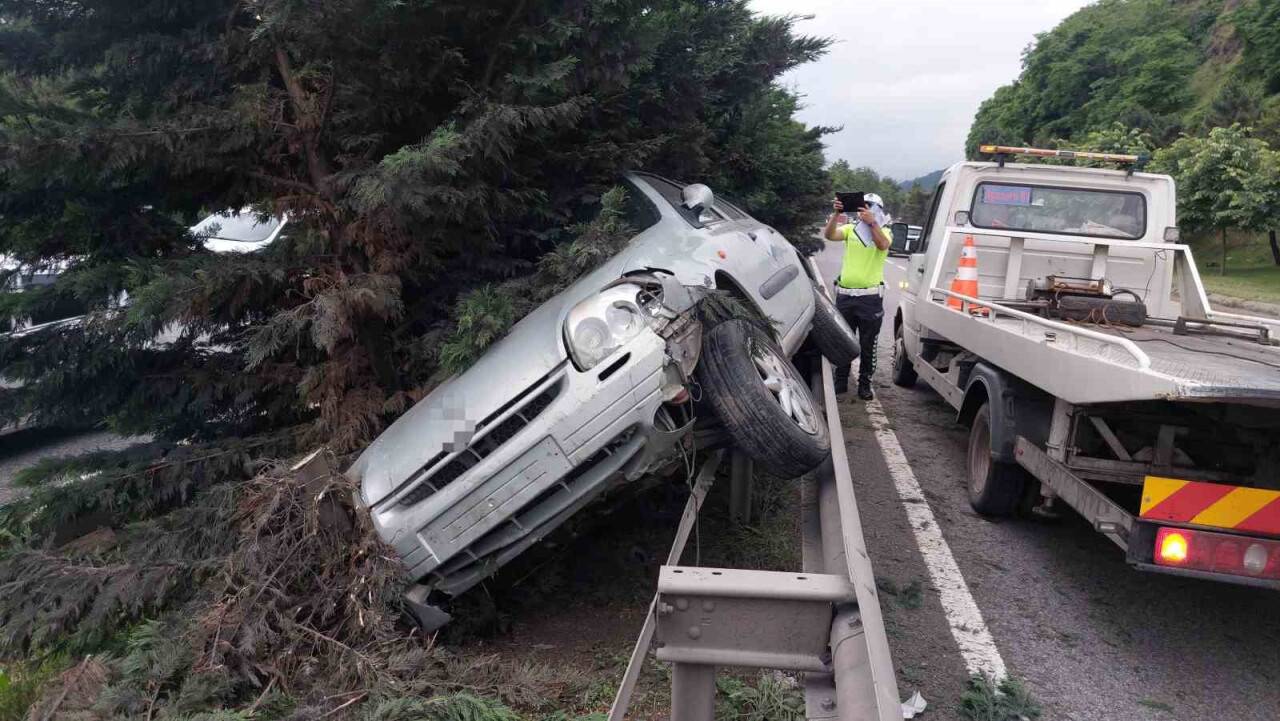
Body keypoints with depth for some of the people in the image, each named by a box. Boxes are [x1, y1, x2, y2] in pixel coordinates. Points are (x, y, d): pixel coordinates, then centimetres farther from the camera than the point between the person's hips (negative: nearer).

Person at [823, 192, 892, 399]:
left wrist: (872, 222, -31)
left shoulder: (883, 232, 3)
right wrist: (836, 214, -23)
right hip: (844, 295, 2)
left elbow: (883, 245, -20)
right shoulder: (850, 229, 8)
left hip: (870, 298, -2)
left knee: (868, 345, 4)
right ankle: (841, 381, 20)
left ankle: (865, 384, 14)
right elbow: (829, 235, -10)